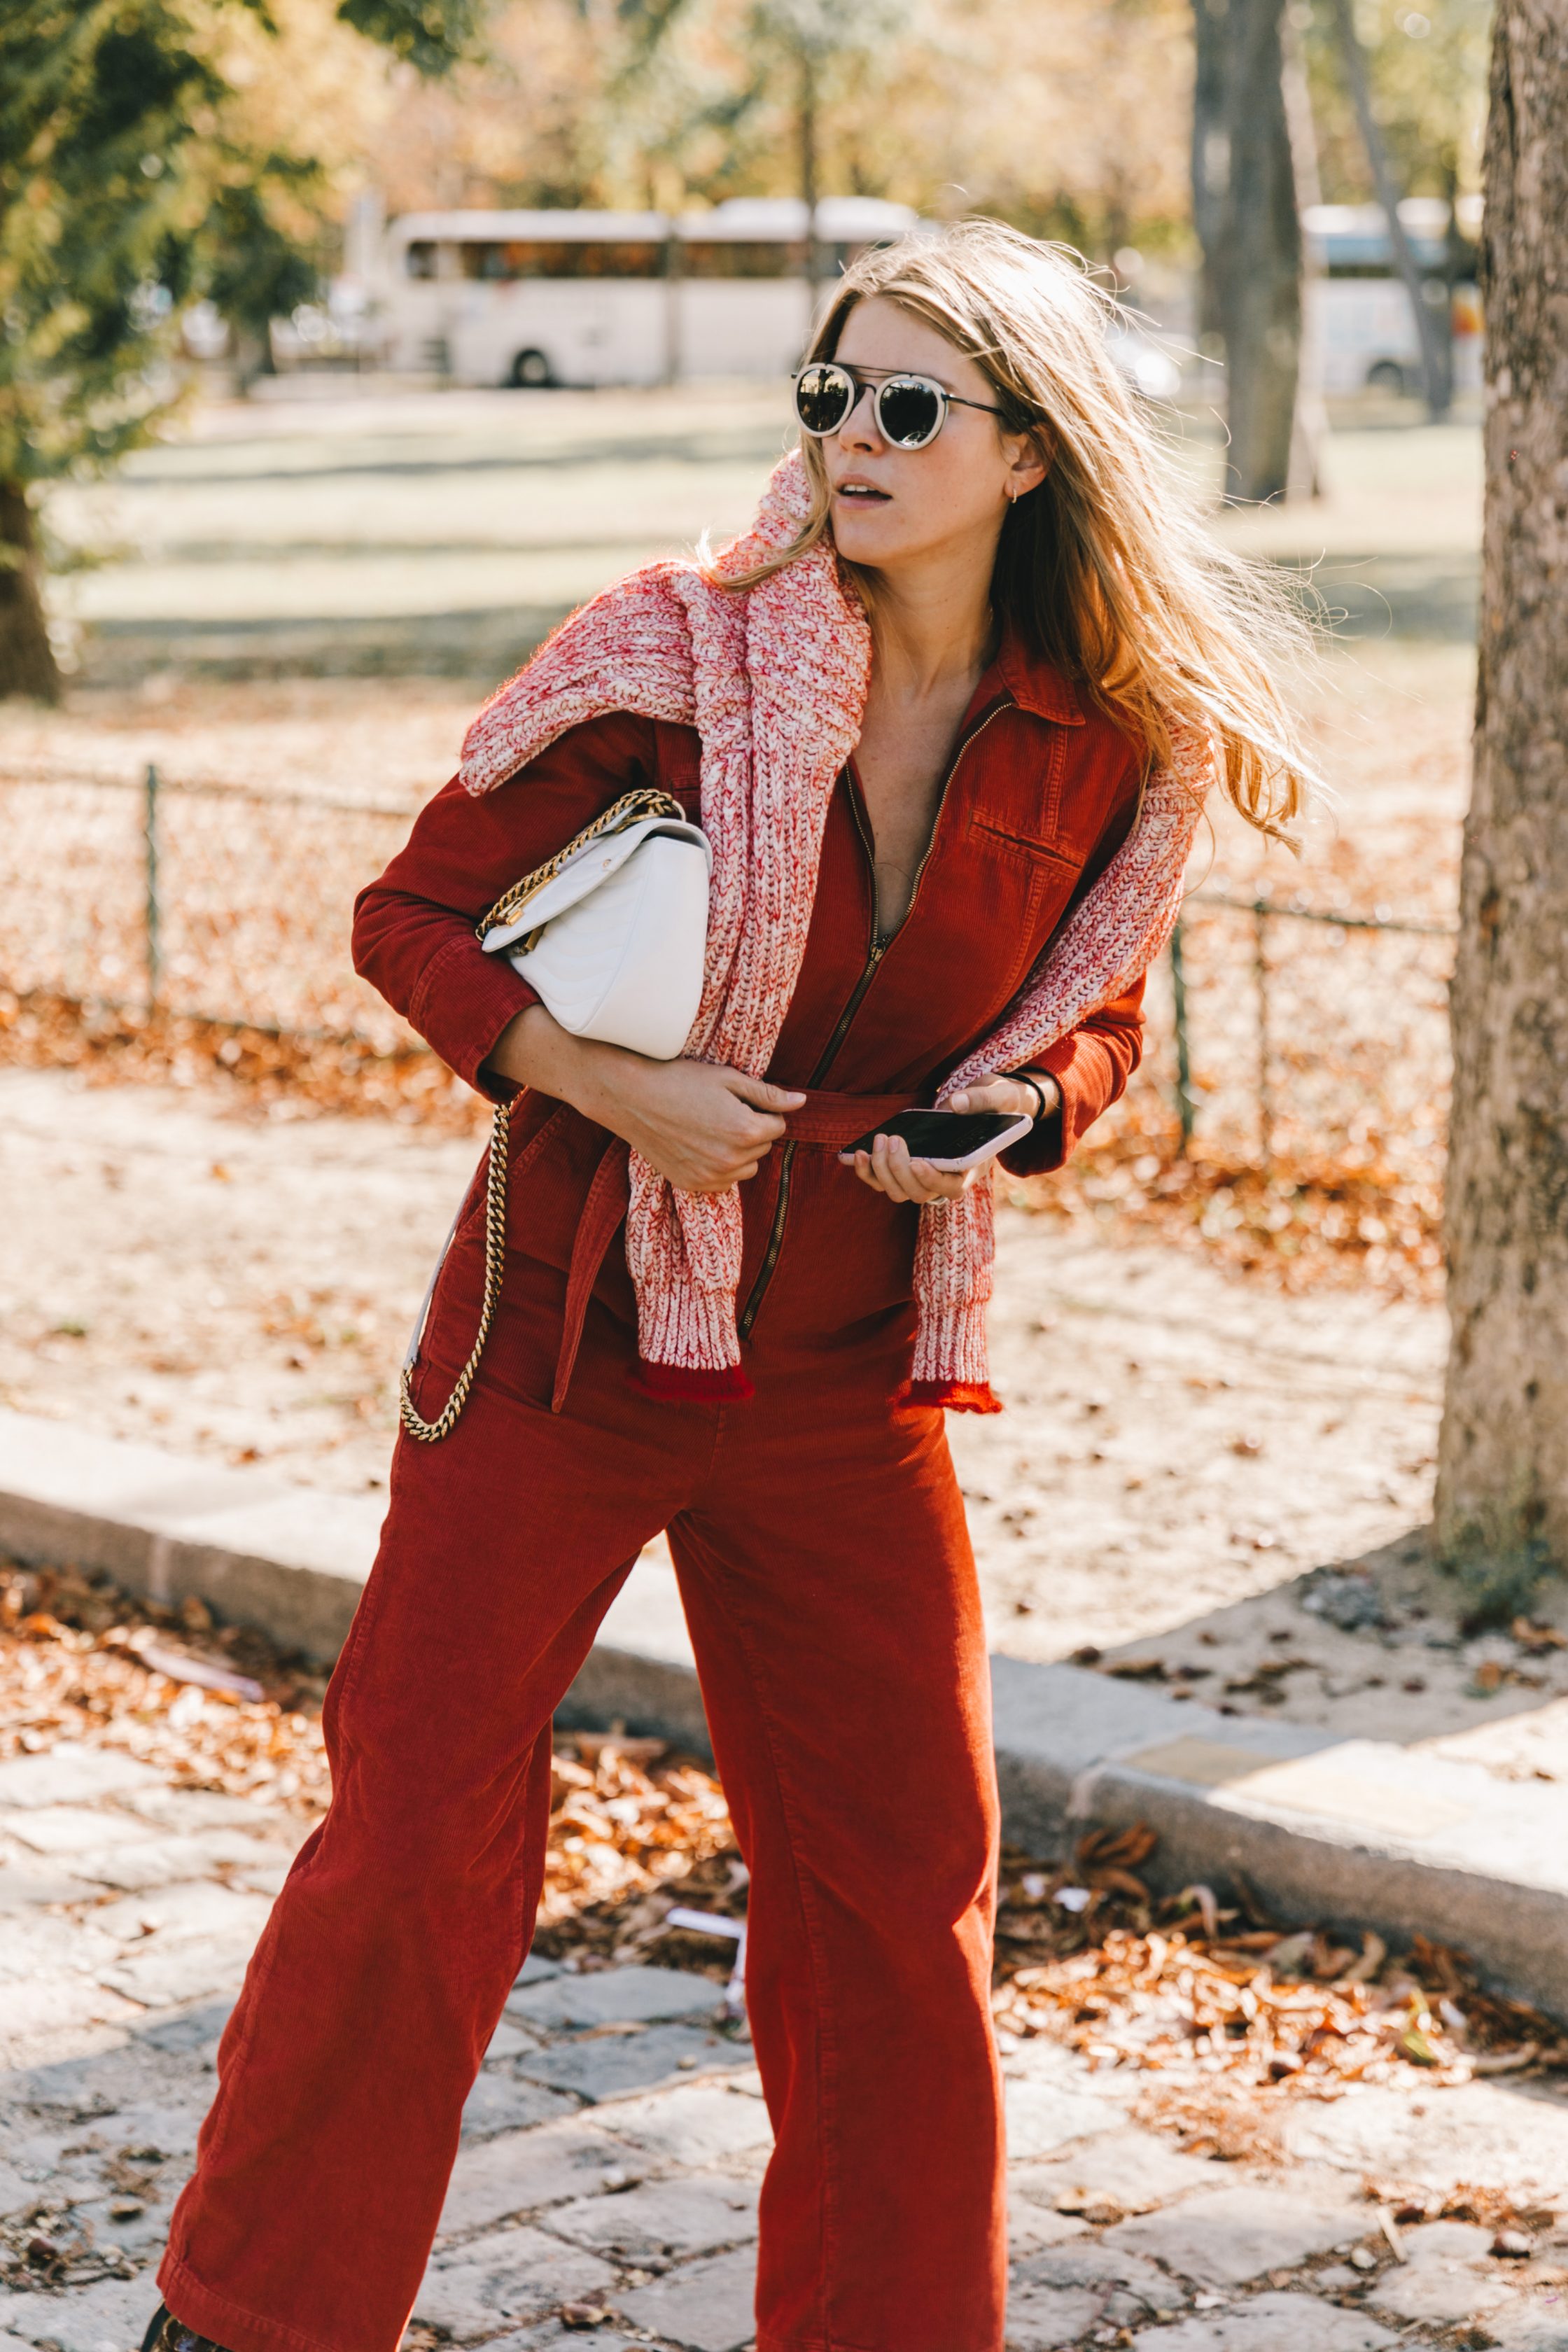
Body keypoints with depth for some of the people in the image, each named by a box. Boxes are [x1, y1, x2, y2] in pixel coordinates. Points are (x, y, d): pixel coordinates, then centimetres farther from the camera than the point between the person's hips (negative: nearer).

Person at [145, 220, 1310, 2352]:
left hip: (853, 1375, 3)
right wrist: (598, 1081, -19)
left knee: (903, 1886, 7)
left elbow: (1096, 1018, 14)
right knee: (422, 1840, -1)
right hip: (572, 1324, -3)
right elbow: (416, 915, -5)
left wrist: (1020, 1109, -8)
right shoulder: (682, 655, -13)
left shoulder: (1109, 742, -3)